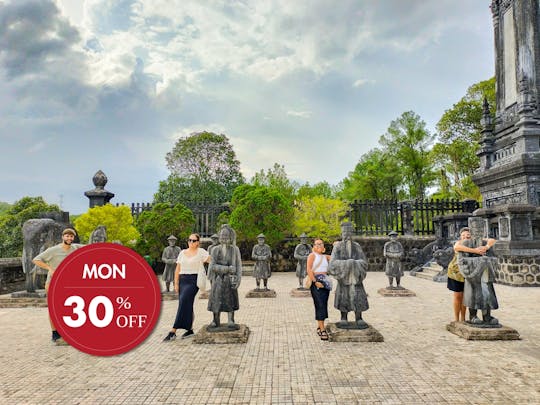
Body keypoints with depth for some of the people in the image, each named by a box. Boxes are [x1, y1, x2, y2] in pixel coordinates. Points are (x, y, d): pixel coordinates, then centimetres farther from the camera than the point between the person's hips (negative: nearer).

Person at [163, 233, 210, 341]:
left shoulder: (201, 252, 0)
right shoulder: (182, 253, 13)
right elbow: (177, 269, 12)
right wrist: (176, 283, 7)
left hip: (194, 280, -5)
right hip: (182, 280, 5)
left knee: (183, 303, -14)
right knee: (187, 305, 7)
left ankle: (173, 332, -13)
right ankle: (190, 329, 20)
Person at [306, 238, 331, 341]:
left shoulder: (325, 257, 17)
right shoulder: (312, 255, 1)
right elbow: (309, 269, -9)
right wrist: (315, 281, -17)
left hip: (325, 282, 6)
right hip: (316, 282, -6)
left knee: (324, 305, 7)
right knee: (320, 305, -10)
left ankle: (319, 327, 20)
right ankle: (322, 329, -8)